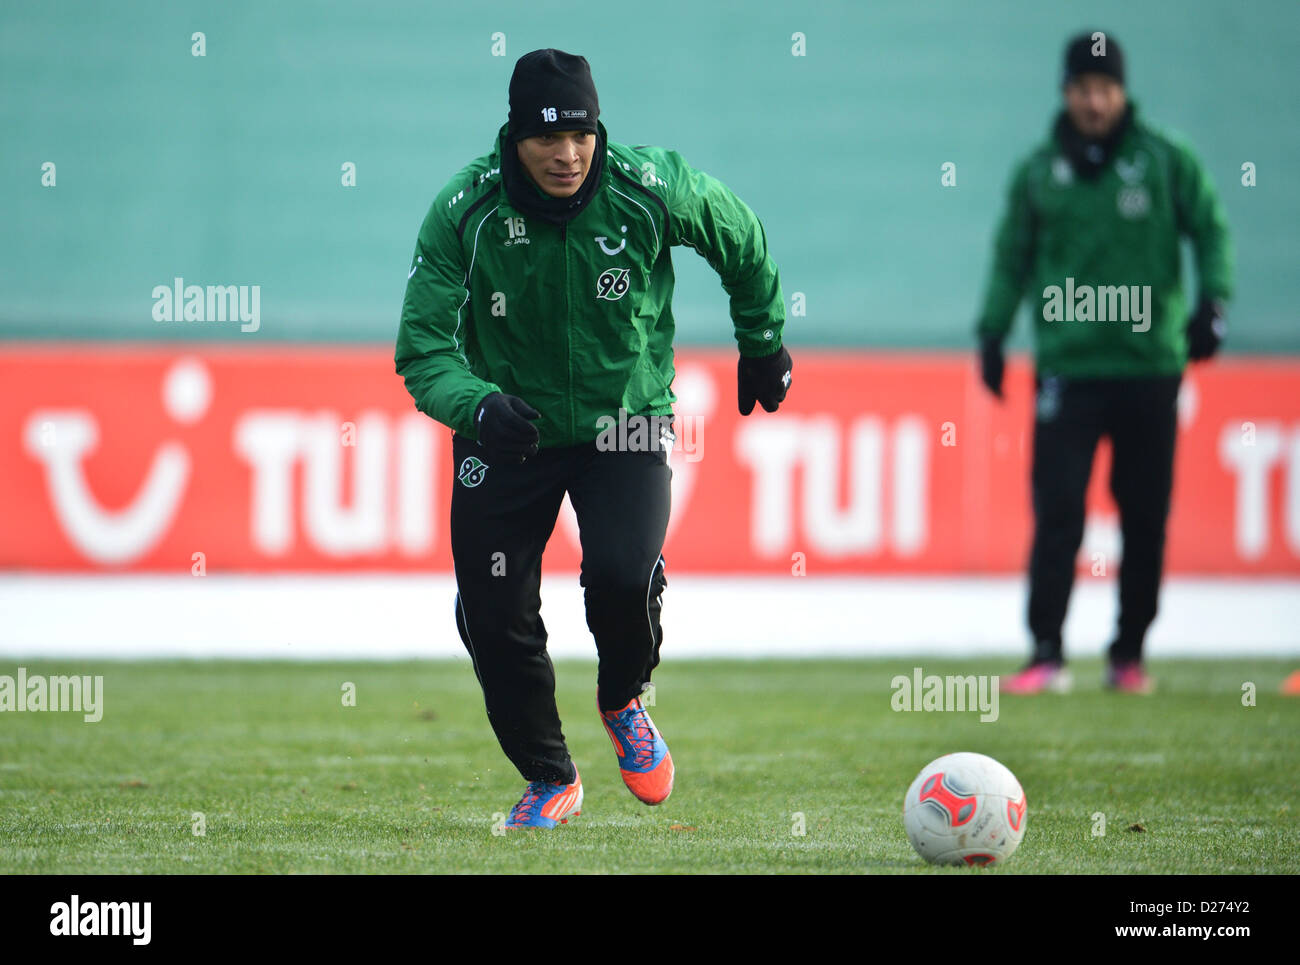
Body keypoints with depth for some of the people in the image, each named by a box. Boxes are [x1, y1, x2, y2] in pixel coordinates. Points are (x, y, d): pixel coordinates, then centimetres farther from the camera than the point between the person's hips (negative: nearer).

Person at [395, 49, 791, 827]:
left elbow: (743, 242, 4)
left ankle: (624, 703, 11)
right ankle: (551, 781, 21)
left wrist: (763, 342, 15)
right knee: (493, 618, -3)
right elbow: (423, 348, -19)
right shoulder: (464, 213, -18)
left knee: (624, 576, -24)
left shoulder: (652, 191, -17)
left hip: (625, 418, -1)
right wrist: (476, 405, -40)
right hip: (507, 427, 1)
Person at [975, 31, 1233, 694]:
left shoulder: (1167, 161, 2)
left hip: (1150, 366, 0)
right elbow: (1012, 258, 13)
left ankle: (1129, 653, 13)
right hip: (1066, 365, 0)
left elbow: (1211, 230, 7)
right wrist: (992, 332, 5)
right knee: (1057, 514, -9)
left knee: (1145, 517, 3)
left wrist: (1212, 302, -7)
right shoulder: (1038, 173, 6)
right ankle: (1047, 653, -7)